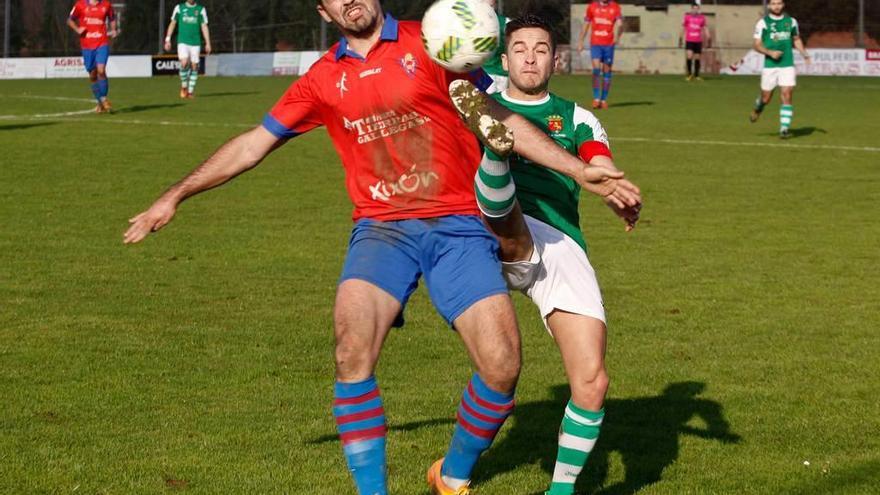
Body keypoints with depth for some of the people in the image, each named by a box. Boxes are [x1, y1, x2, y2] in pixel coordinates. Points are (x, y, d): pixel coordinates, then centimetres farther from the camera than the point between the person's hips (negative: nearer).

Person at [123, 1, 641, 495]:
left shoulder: (428, 44, 5)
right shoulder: (323, 79, 11)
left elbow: (502, 119, 8)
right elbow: (254, 143, 19)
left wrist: (582, 172, 3)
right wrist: (175, 197, 18)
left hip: (458, 225, -1)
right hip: (383, 227, 1)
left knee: (502, 366, -14)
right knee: (353, 352, -25)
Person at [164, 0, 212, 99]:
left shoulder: (201, 9, 6)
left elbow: (204, 27, 5)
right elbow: (172, 24, 11)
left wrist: (208, 43, -3)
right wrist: (168, 40, 4)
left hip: (195, 43, 1)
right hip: (182, 42, -1)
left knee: (194, 66, -2)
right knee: (184, 63, -19)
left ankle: (190, 91, 8)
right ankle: (184, 86, 1)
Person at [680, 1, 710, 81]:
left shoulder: (702, 17, 6)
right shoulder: (687, 16, 3)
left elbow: (705, 29, 8)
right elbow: (683, 28, 9)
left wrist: (708, 38, -3)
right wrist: (680, 39, 8)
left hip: (698, 41, 2)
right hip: (689, 40, -2)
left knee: (697, 58, 4)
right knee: (689, 56, -16)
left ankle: (697, 76, 12)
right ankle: (689, 73, -2)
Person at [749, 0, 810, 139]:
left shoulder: (791, 21, 7)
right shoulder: (763, 23, -2)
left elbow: (796, 39, 22)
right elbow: (757, 45, -2)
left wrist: (804, 53, 6)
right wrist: (770, 52, -19)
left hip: (788, 65, 1)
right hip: (770, 65, -1)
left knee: (787, 96, -11)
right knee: (766, 98, 7)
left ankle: (784, 128, -9)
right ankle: (757, 108, 42)